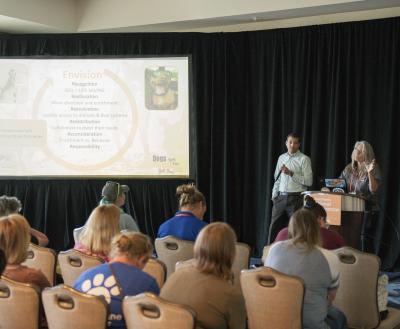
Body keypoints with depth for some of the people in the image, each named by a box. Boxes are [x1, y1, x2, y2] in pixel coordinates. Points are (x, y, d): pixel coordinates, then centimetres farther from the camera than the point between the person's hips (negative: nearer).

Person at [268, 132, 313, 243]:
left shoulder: (304, 159, -4)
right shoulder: (281, 158, 13)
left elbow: (308, 181, -12)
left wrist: (291, 173, -17)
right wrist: (274, 195, 12)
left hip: (295, 198, -5)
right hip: (281, 197, 5)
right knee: (274, 227, 6)